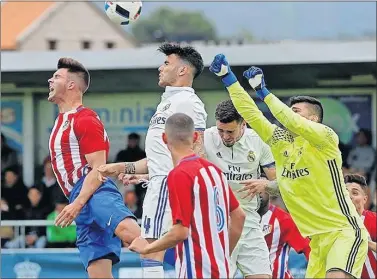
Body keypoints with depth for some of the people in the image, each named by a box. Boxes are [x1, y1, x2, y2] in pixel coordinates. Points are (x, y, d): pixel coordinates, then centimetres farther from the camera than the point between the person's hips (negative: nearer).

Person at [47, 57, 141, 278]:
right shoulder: (62, 120, 25)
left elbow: (98, 169, -13)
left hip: (97, 194, -9)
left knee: (127, 230, -40)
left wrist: (77, 204, -22)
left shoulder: (85, 119, -4)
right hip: (82, 201, 9)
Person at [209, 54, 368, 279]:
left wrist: (263, 91, -20)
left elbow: (292, 123, -24)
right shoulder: (280, 140, 11)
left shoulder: (325, 137, -8)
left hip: (344, 230, -8)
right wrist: (227, 77, 7)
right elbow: (251, 113, 10)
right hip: (318, 237, 8)